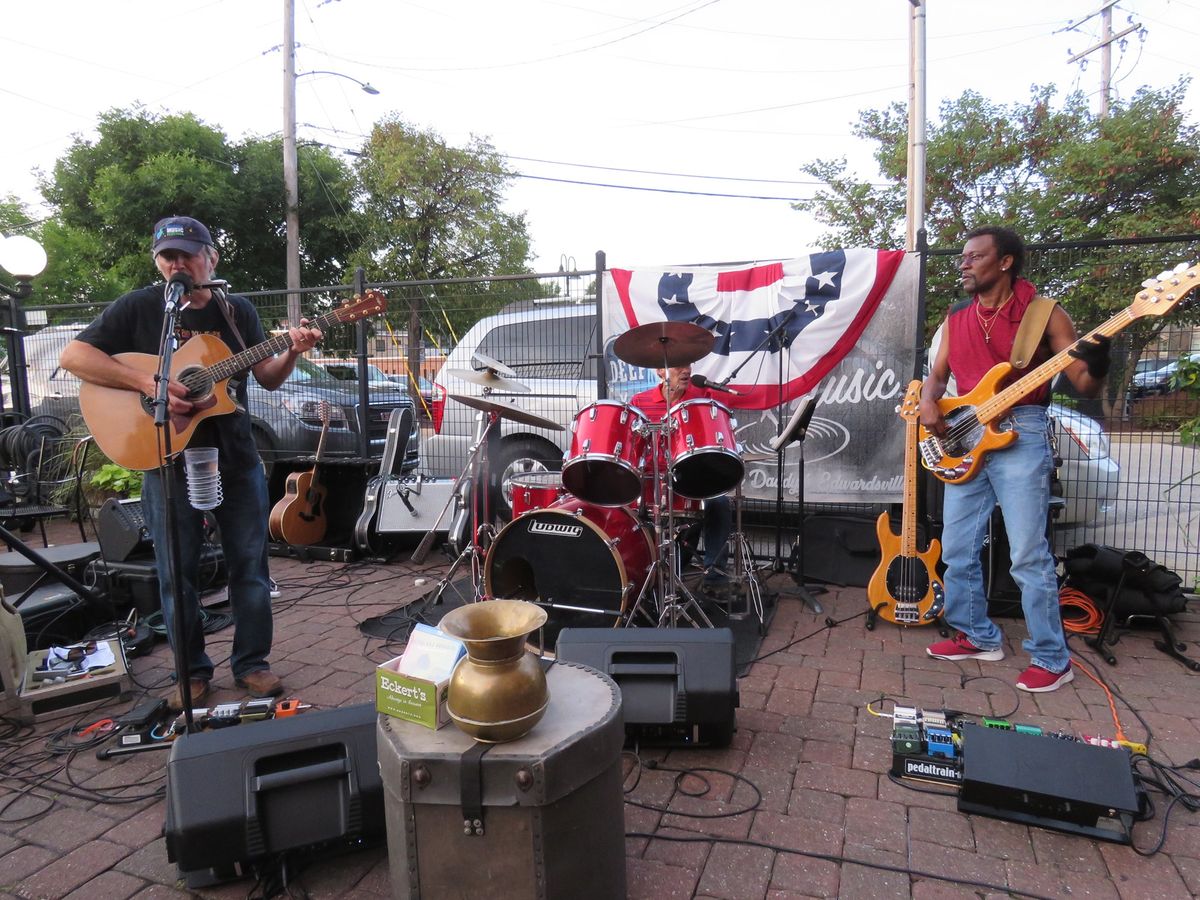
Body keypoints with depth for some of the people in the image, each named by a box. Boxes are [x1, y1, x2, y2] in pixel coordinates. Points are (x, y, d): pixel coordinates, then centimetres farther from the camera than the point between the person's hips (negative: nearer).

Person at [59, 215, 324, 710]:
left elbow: (268, 378, 7)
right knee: (177, 574, 7)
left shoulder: (237, 311, 6)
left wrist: (292, 351, -13)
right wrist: (148, 382, -20)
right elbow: (72, 355, -8)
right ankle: (192, 673, 24)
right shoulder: (138, 307, -2)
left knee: (249, 565, 6)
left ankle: (251, 662, 22)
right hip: (168, 458, -2)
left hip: (235, 456, 2)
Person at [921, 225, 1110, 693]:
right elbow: (937, 375, 16)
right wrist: (928, 404, -6)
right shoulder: (956, 318, 13)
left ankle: (1051, 658, 11)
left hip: (1021, 437, -6)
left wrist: (1097, 367, -28)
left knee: (1028, 555, -5)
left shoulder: (1043, 313, -3)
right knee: (957, 550, 9)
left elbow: (1085, 387, -4)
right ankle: (978, 636, 26)